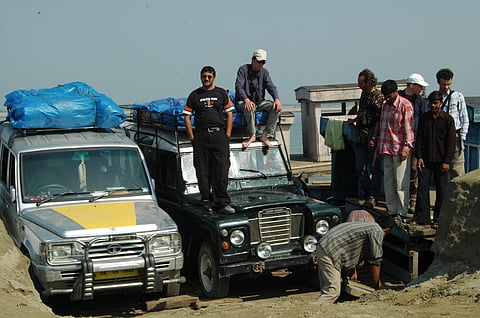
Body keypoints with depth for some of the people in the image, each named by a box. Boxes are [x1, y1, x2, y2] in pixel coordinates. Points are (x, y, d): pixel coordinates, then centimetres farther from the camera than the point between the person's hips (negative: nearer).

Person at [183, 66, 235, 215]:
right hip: (201, 136, 1)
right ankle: (206, 202, 11)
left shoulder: (221, 93, 11)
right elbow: (187, 118, 8)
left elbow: (229, 115, 10)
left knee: (221, 171, -6)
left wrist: (227, 135, 0)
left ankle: (222, 203, -5)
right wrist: (192, 138, -1)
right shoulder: (194, 95, 10)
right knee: (202, 171, 2)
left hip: (219, 135, -1)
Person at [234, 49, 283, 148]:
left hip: (259, 102, 5)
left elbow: (271, 86, -3)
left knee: (276, 107, -20)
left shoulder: (264, 72, 9)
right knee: (249, 108, -40)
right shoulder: (243, 69, -6)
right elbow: (238, 86, -19)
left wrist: (277, 99, -25)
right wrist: (246, 100, -37)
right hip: (243, 102, -5)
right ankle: (252, 135, -27)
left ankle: (265, 135, -20)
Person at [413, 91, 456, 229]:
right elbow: (419, 139, 9)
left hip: (441, 161, -3)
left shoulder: (448, 119, -2)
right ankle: (421, 217, 9)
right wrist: (419, 157, 0)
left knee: (442, 191, 1)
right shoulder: (424, 118, 7)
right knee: (422, 188, 1)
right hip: (426, 160, 3)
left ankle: (438, 219, 10)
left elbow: (451, 142, -3)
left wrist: (447, 161, -8)